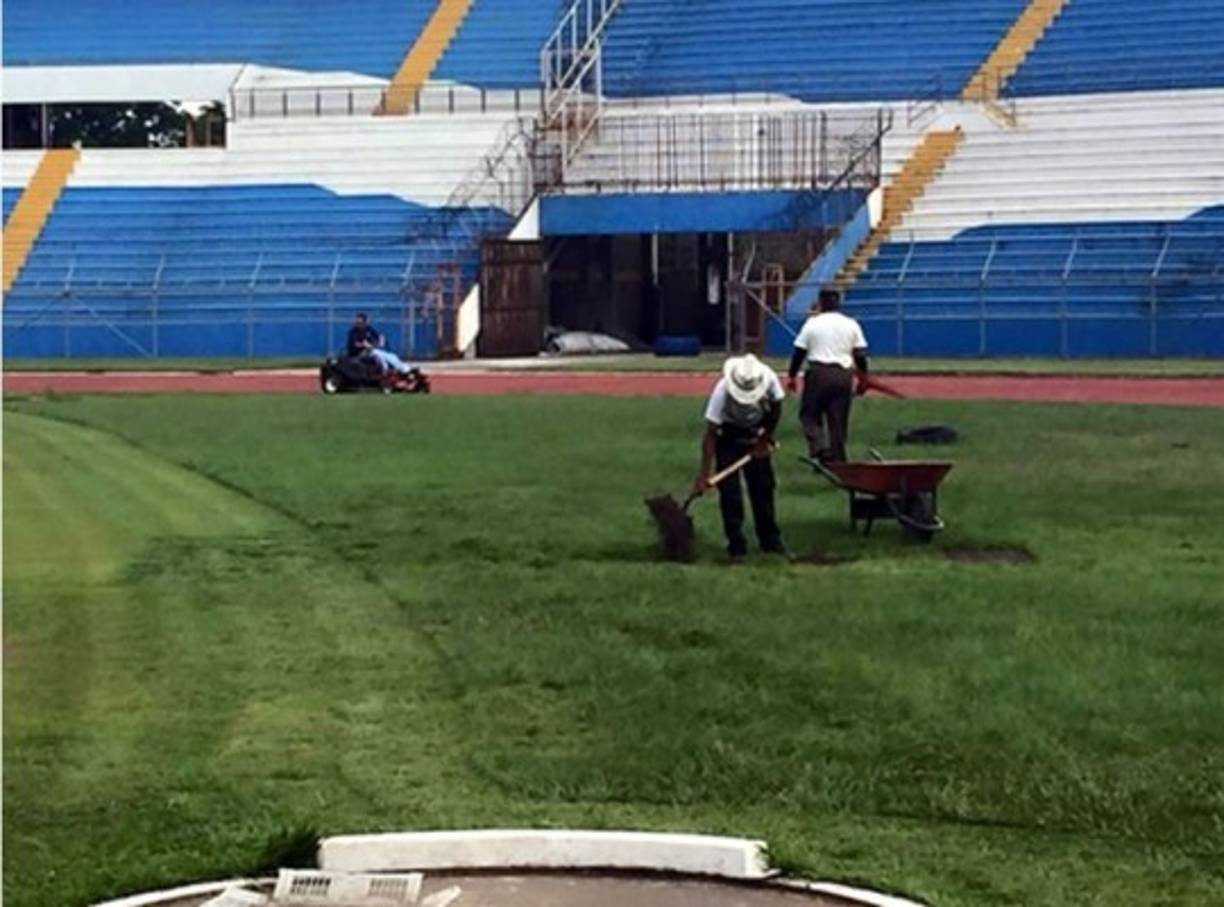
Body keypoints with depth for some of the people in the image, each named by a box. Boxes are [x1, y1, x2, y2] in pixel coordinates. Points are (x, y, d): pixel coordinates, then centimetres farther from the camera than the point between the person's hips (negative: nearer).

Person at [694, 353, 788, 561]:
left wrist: (765, 440, -9)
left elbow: (776, 409, -8)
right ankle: (736, 546, -3)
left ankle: (770, 539, 16)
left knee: (763, 485, 5)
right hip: (728, 433, -3)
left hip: (755, 433, 3)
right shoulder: (723, 390, -36)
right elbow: (710, 433, -31)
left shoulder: (770, 380, -30)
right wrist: (704, 474, -33)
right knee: (729, 489, -8)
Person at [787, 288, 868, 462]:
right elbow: (860, 354, 5)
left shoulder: (812, 323, 0)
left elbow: (799, 352, 1)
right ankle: (837, 460, 8)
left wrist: (791, 376, 11)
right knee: (838, 420, 8)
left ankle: (820, 449, -13)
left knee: (809, 414, 8)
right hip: (844, 375, 3)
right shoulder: (851, 324, 6)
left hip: (818, 373, -3)